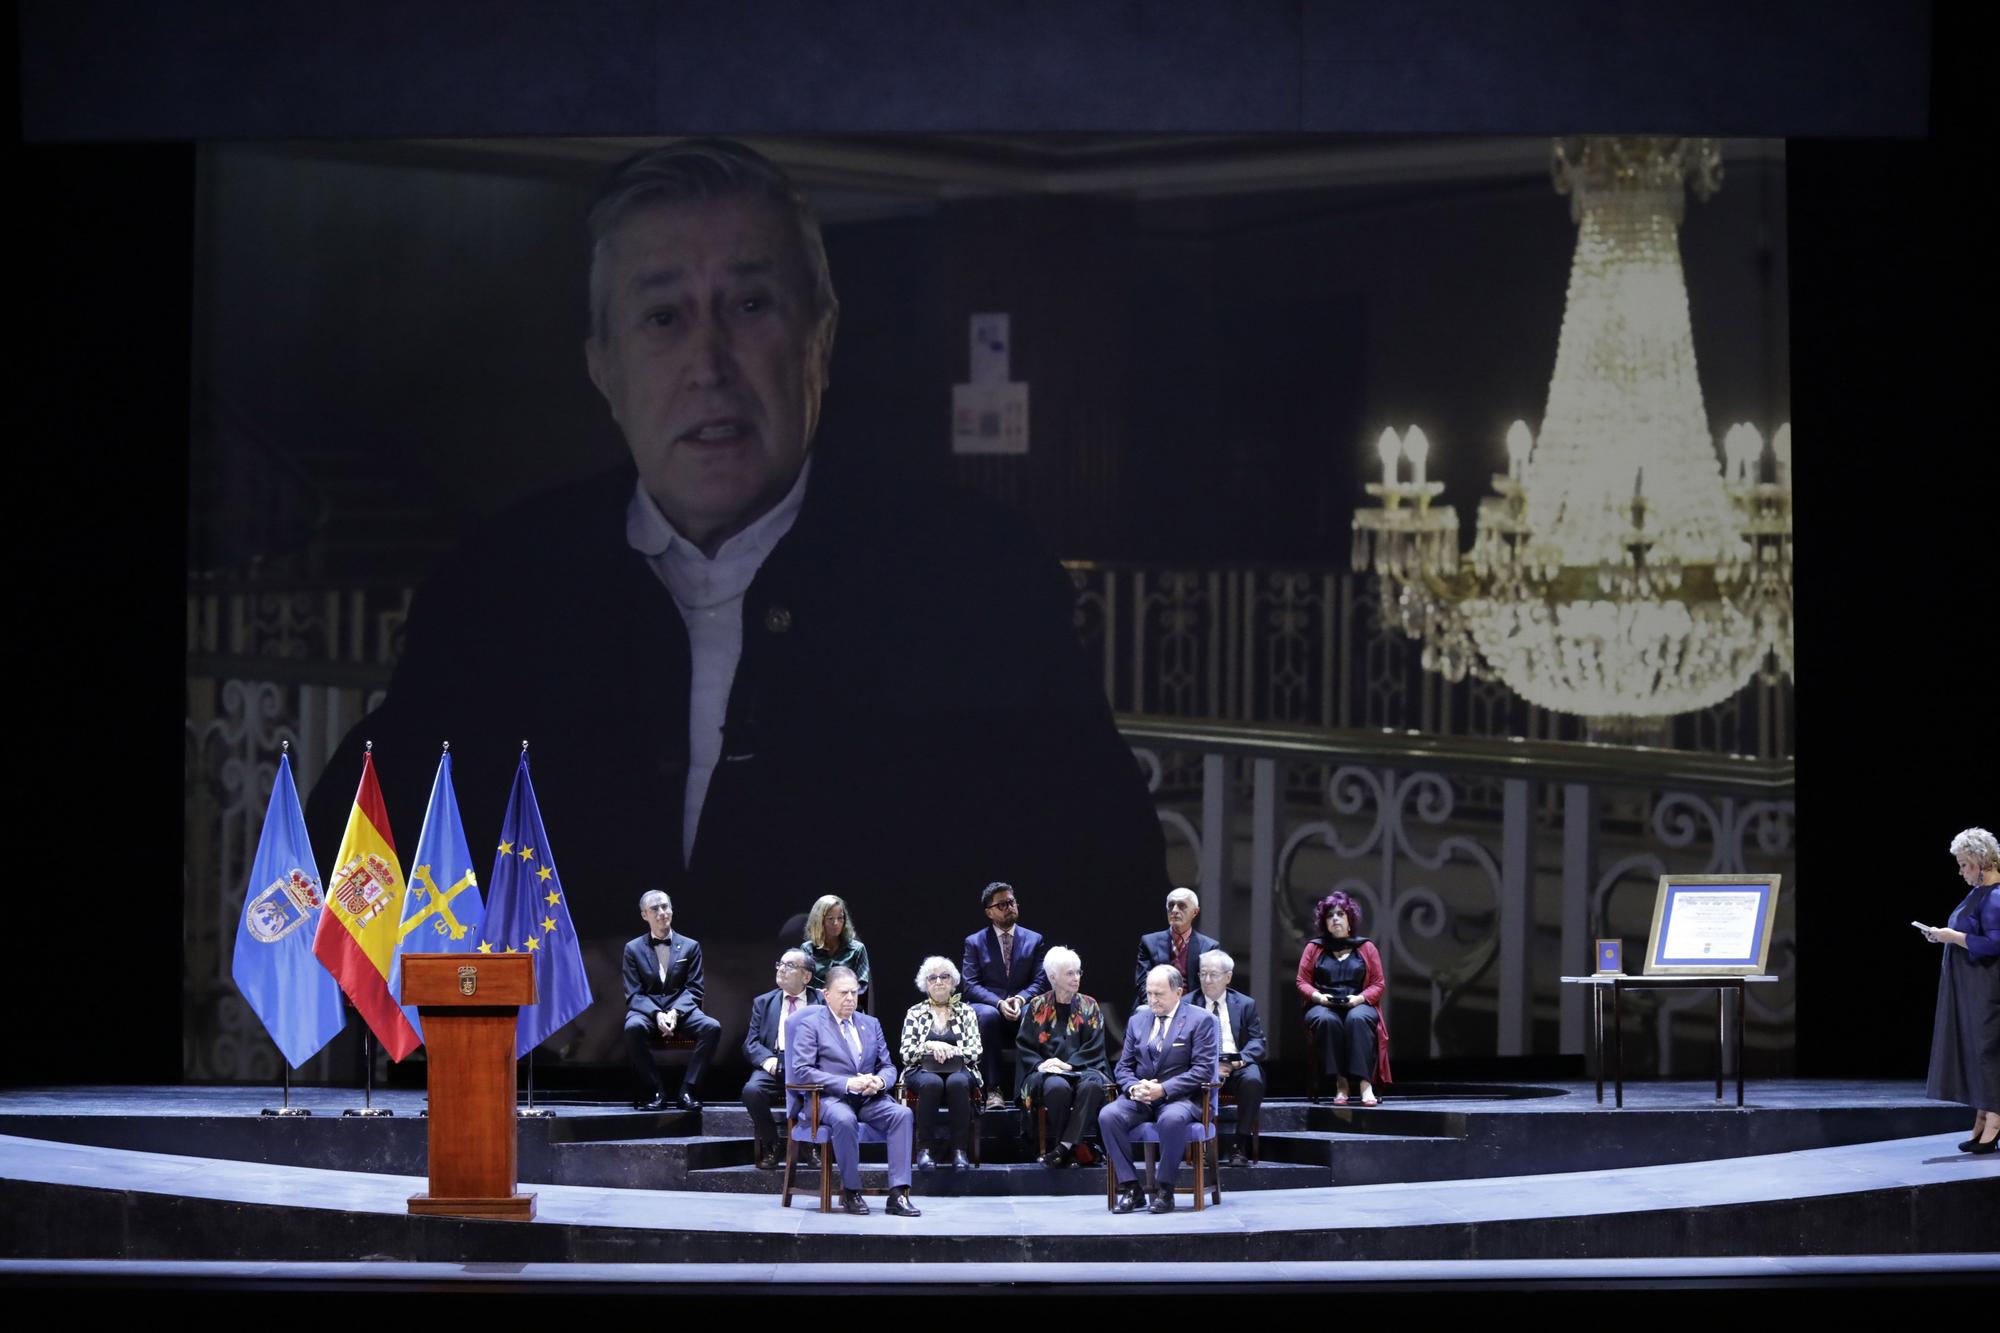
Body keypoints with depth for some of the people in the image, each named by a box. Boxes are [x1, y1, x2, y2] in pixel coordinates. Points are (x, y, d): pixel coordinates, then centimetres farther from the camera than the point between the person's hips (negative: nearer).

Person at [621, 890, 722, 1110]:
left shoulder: (690, 947, 11)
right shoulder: (634, 949, 9)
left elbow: (693, 989, 5)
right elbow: (634, 994, 2)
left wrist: (675, 1012, -16)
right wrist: (657, 1015, -18)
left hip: (681, 1010, 1)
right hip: (646, 1010, -1)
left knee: (712, 1027, -29)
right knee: (633, 1027, -37)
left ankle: (687, 1090, -22)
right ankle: (656, 1092, -24)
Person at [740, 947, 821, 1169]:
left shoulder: (822, 1001, 15)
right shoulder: (763, 1002, 20)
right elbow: (751, 1043, 12)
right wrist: (766, 1059, -11)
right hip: (773, 1067, 2)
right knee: (752, 1090, -31)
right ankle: (769, 1146, -11)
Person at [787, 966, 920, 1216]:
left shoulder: (871, 1024, 20)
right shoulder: (811, 1024, 3)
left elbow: (888, 1067, 19)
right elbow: (801, 1071, -9)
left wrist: (880, 1081, -8)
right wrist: (847, 1083, -19)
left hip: (868, 1098, 5)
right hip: (829, 1098, -5)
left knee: (902, 1113, -25)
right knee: (845, 1119, -39)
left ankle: (898, 1194, -29)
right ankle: (850, 1192, -23)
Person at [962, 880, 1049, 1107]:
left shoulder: (1033, 940, 13)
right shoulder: (974, 942, 9)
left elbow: (1040, 982, 5)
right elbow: (971, 986, -1)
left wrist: (1021, 999, -17)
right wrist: (999, 1003, -19)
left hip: (1023, 1009, 1)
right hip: (987, 1006, -1)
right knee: (987, 1016, -38)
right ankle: (992, 1090, -35)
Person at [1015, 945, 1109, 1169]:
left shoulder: (1089, 1006, 11)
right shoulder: (1037, 1006, 10)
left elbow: (1094, 1048, 2)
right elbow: (1023, 1046, 6)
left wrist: (1069, 1064, -14)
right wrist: (1039, 1064, -14)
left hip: (1081, 1068, 1)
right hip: (1046, 1072, -1)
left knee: (1093, 1085, -37)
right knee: (1058, 1087, -38)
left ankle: (1065, 1148, -35)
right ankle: (1077, 1149, -24)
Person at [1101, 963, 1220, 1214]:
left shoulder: (1200, 1021, 1)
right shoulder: (1137, 1021, 17)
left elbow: (1203, 1069, -9)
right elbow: (1123, 1067, 15)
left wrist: (1163, 1089, -19)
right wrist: (1133, 1088, -9)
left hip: (1180, 1098, -5)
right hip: (1140, 1098, 5)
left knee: (1172, 1118, -40)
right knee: (1108, 1116, -26)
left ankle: (1164, 1190, -24)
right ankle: (1131, 1189, -20)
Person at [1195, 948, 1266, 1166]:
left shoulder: (1245, 1005, 15)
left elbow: (1256, 1042, 6)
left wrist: (1241, 1059, -17)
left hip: (1237, 1066, 1)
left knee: (1253, 1080, -34)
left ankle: (1239, 1146, -23)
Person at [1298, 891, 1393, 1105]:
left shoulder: (1366, 947, 14)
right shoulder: (1314, 948, 16)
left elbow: (1379, 984, 8)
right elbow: (1302, 982, 11)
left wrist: (1360, 998, -11)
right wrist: (1318, 996, -10)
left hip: (1358, 1005, -1)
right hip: (1324, 1006, 1)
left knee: (1357, 1019, -38)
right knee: (1327, 1020, -38)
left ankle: (1365, 1083, -44)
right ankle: (1340, 1083, -37)